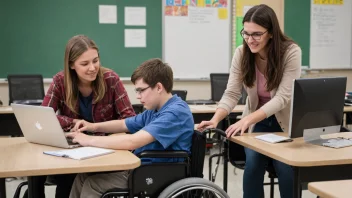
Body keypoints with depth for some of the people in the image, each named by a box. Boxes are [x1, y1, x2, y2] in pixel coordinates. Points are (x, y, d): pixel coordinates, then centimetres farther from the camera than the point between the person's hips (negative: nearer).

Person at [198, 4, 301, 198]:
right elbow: (231, 93, -15)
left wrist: (246, 119, -40)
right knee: (252, 166, -16)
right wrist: (215, 119, -34)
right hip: (257, 122, 2)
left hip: (286, 122, -2)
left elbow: (282, 97, -28)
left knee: (287, 171, -16)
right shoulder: (241, 53, -13)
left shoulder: (291, 52, -23)